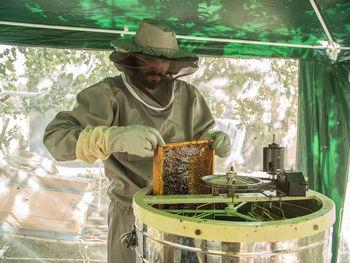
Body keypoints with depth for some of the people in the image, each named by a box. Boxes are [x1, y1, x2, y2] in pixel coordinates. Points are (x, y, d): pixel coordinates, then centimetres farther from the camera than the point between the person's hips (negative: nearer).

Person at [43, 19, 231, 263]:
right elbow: (55, 137, -25)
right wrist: (113, 137, -43)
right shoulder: (109, 94, -16)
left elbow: (201, 133, 14)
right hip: (132, 213, -3)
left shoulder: (188, 95, -2)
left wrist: (215, 140, -12)